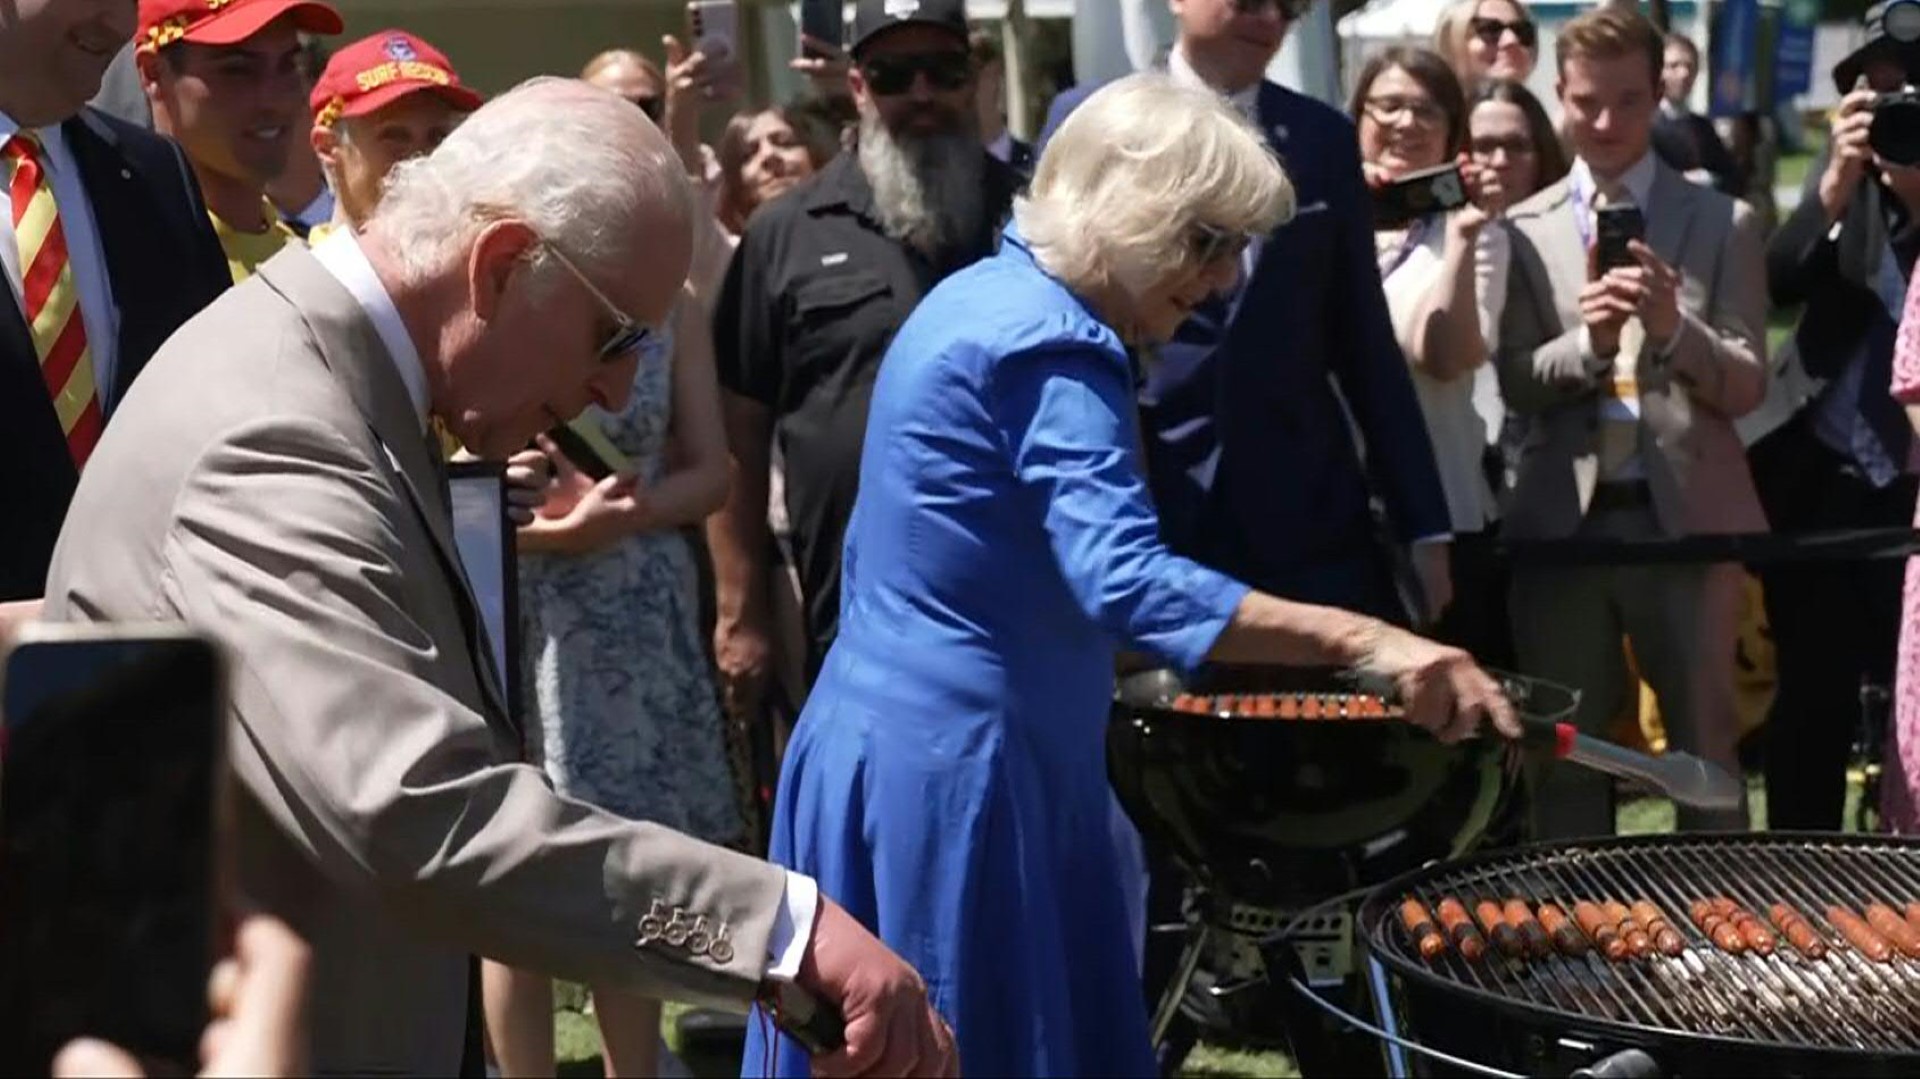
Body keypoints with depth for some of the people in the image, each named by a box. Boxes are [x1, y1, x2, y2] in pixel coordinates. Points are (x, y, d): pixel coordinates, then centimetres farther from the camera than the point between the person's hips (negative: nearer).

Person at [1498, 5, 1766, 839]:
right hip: (1564, 521, 1)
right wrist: (1585, 340, -17)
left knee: (1705, 747, 7)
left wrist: (1674, 327, -20)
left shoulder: (1723, 223, 3)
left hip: (1687, 518, -1)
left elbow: (1747, 386, -1)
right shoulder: (1526, 229, 6)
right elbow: (1516, 384, 2)